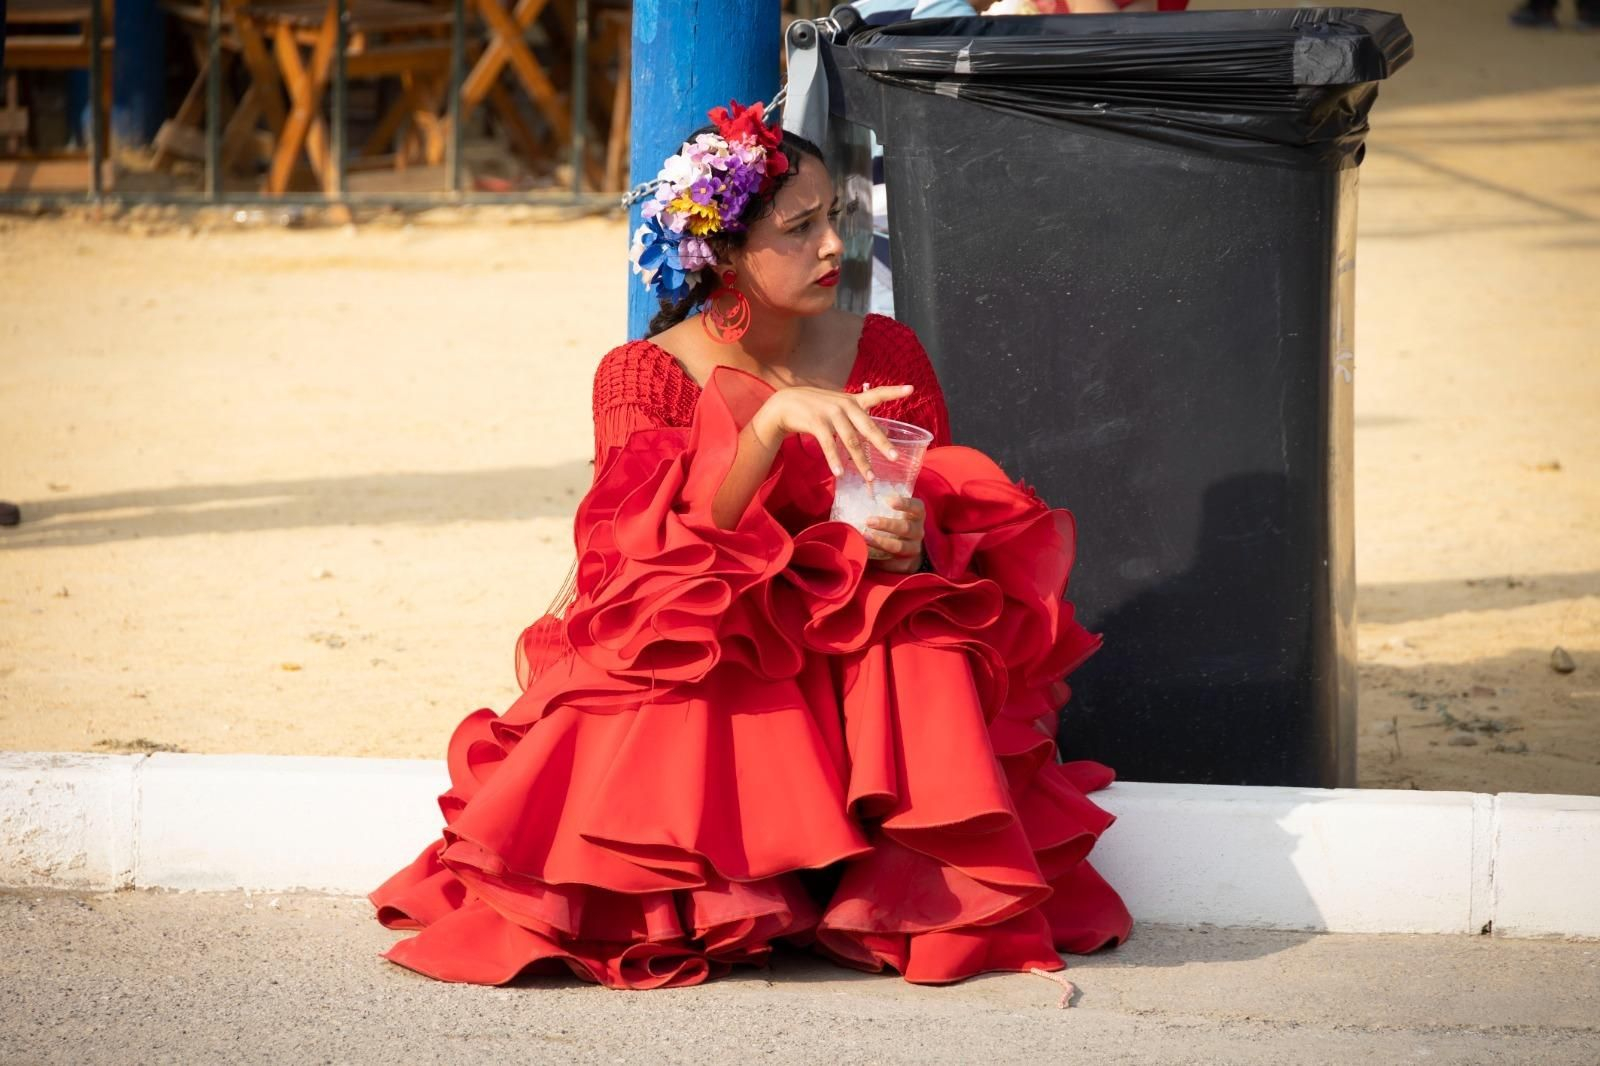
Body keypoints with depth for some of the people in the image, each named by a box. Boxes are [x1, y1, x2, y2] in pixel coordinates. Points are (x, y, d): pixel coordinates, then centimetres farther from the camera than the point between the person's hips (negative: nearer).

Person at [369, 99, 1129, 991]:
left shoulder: (886, 355, 6)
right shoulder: (644, 376, -2)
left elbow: (959, 533, 6)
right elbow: (667, 554, -17)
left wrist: (915, 545, -20)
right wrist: (773, 422, -30)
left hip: (862, 651, 2)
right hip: (703, 670, -2)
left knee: (928, 656, -32)